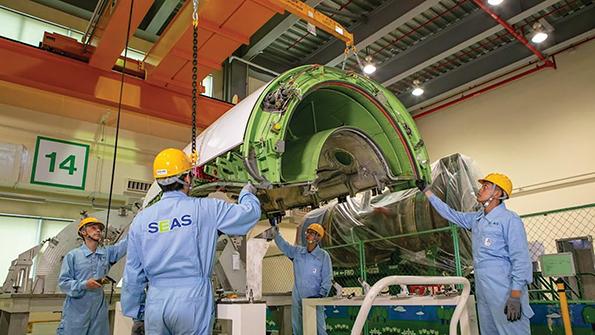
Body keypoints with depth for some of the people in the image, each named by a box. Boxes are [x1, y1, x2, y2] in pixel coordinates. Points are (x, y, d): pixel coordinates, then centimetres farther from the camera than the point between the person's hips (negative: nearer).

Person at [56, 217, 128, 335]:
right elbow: (63, 282, -3)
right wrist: (84, 285, -20)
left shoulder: (107, 253, 8)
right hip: (76, 313, -3)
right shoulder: (72, 255, -1)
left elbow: (127, 243, -2)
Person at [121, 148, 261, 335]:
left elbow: (132, 274, 6)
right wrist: (247, 193, 22)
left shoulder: (141, 219, 2)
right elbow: (251, 212, 0)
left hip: (155, 304, 4)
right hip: (192, 301, -3)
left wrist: (134, 310, 18)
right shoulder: (205, 208, -9)